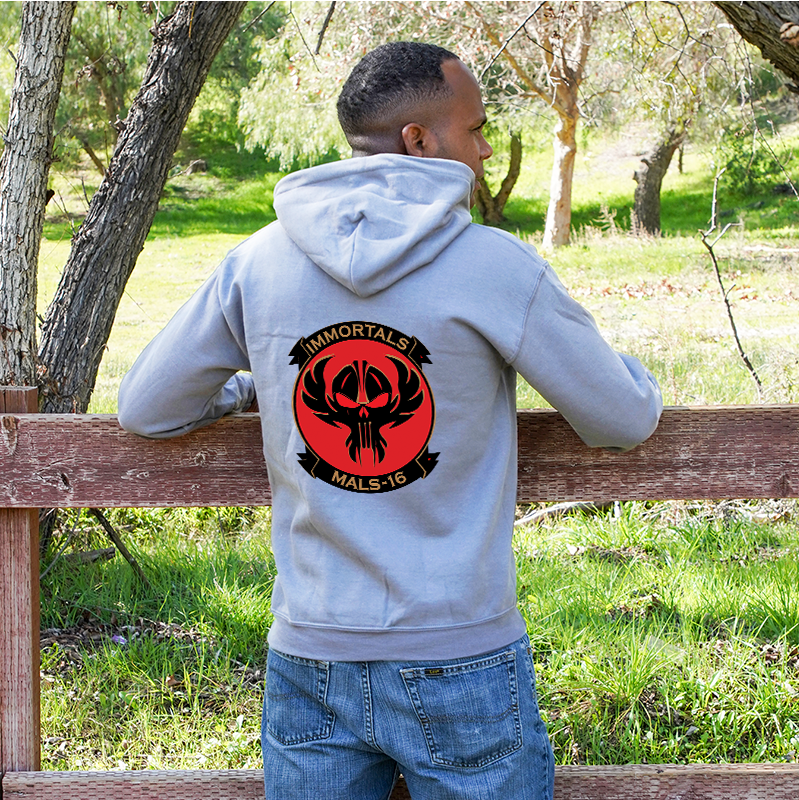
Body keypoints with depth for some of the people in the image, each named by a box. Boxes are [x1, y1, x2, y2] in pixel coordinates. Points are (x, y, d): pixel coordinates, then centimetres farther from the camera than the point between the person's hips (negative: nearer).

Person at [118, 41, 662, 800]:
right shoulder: (497, 267, -12)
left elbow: (144, 409, 8)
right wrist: (630, 370, 23)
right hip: (463, 665, -3)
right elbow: (625, 421, 0)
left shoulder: (257, 263, -2)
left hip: (309, 661, 3)